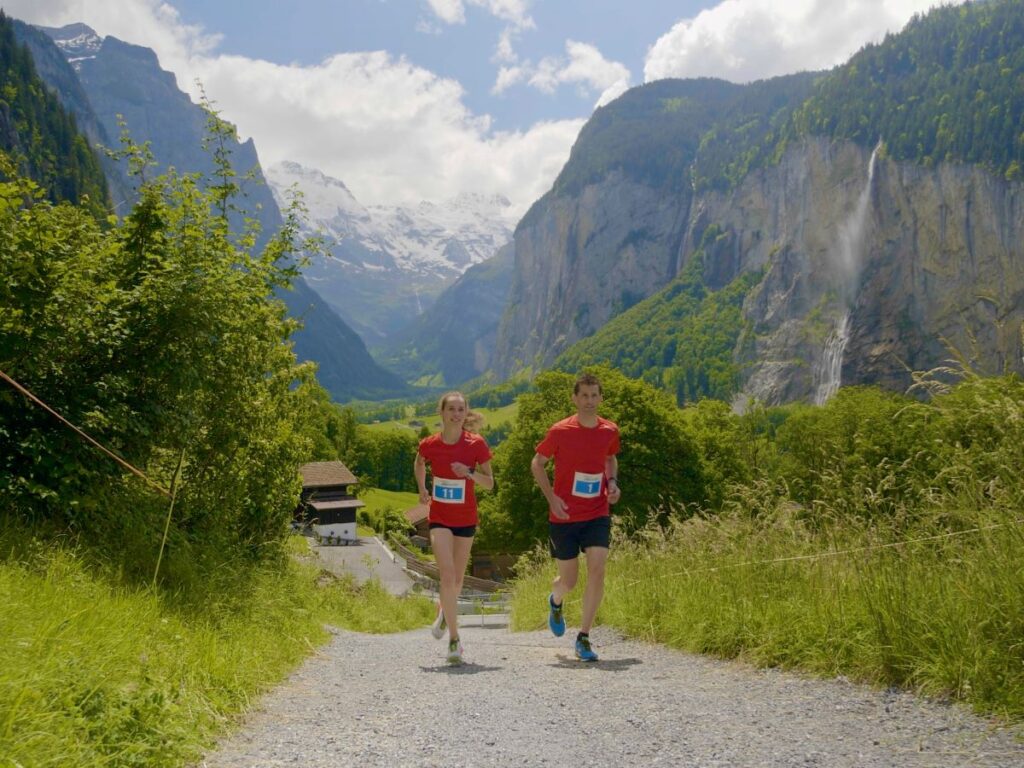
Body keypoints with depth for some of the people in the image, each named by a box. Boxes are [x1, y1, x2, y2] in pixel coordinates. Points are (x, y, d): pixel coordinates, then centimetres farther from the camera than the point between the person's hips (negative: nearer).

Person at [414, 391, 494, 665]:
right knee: (447, 576, -16)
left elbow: (489, 483, -7)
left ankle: (443, 612, 46)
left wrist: (469, 472, -24)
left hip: (466, 519, 1)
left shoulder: (476, 444, -11)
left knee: (456, 580, 13)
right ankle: (454, 639, -9)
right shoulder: (429, 444, -8)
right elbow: (419, 464, 16)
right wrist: (422, 490, 8)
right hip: (439, 519, -1)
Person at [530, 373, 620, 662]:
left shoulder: (610, 430, 0)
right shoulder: (560, 431, -10)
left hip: (597, 515, 2)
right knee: (569, 580, 7)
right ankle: (555, 602, 45)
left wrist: (613, 482, 1)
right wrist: (551, 497, -10)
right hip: (564, 516, -2)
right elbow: (537, 463, 2)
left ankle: (583, 639, -2)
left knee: (597, 572, -13)